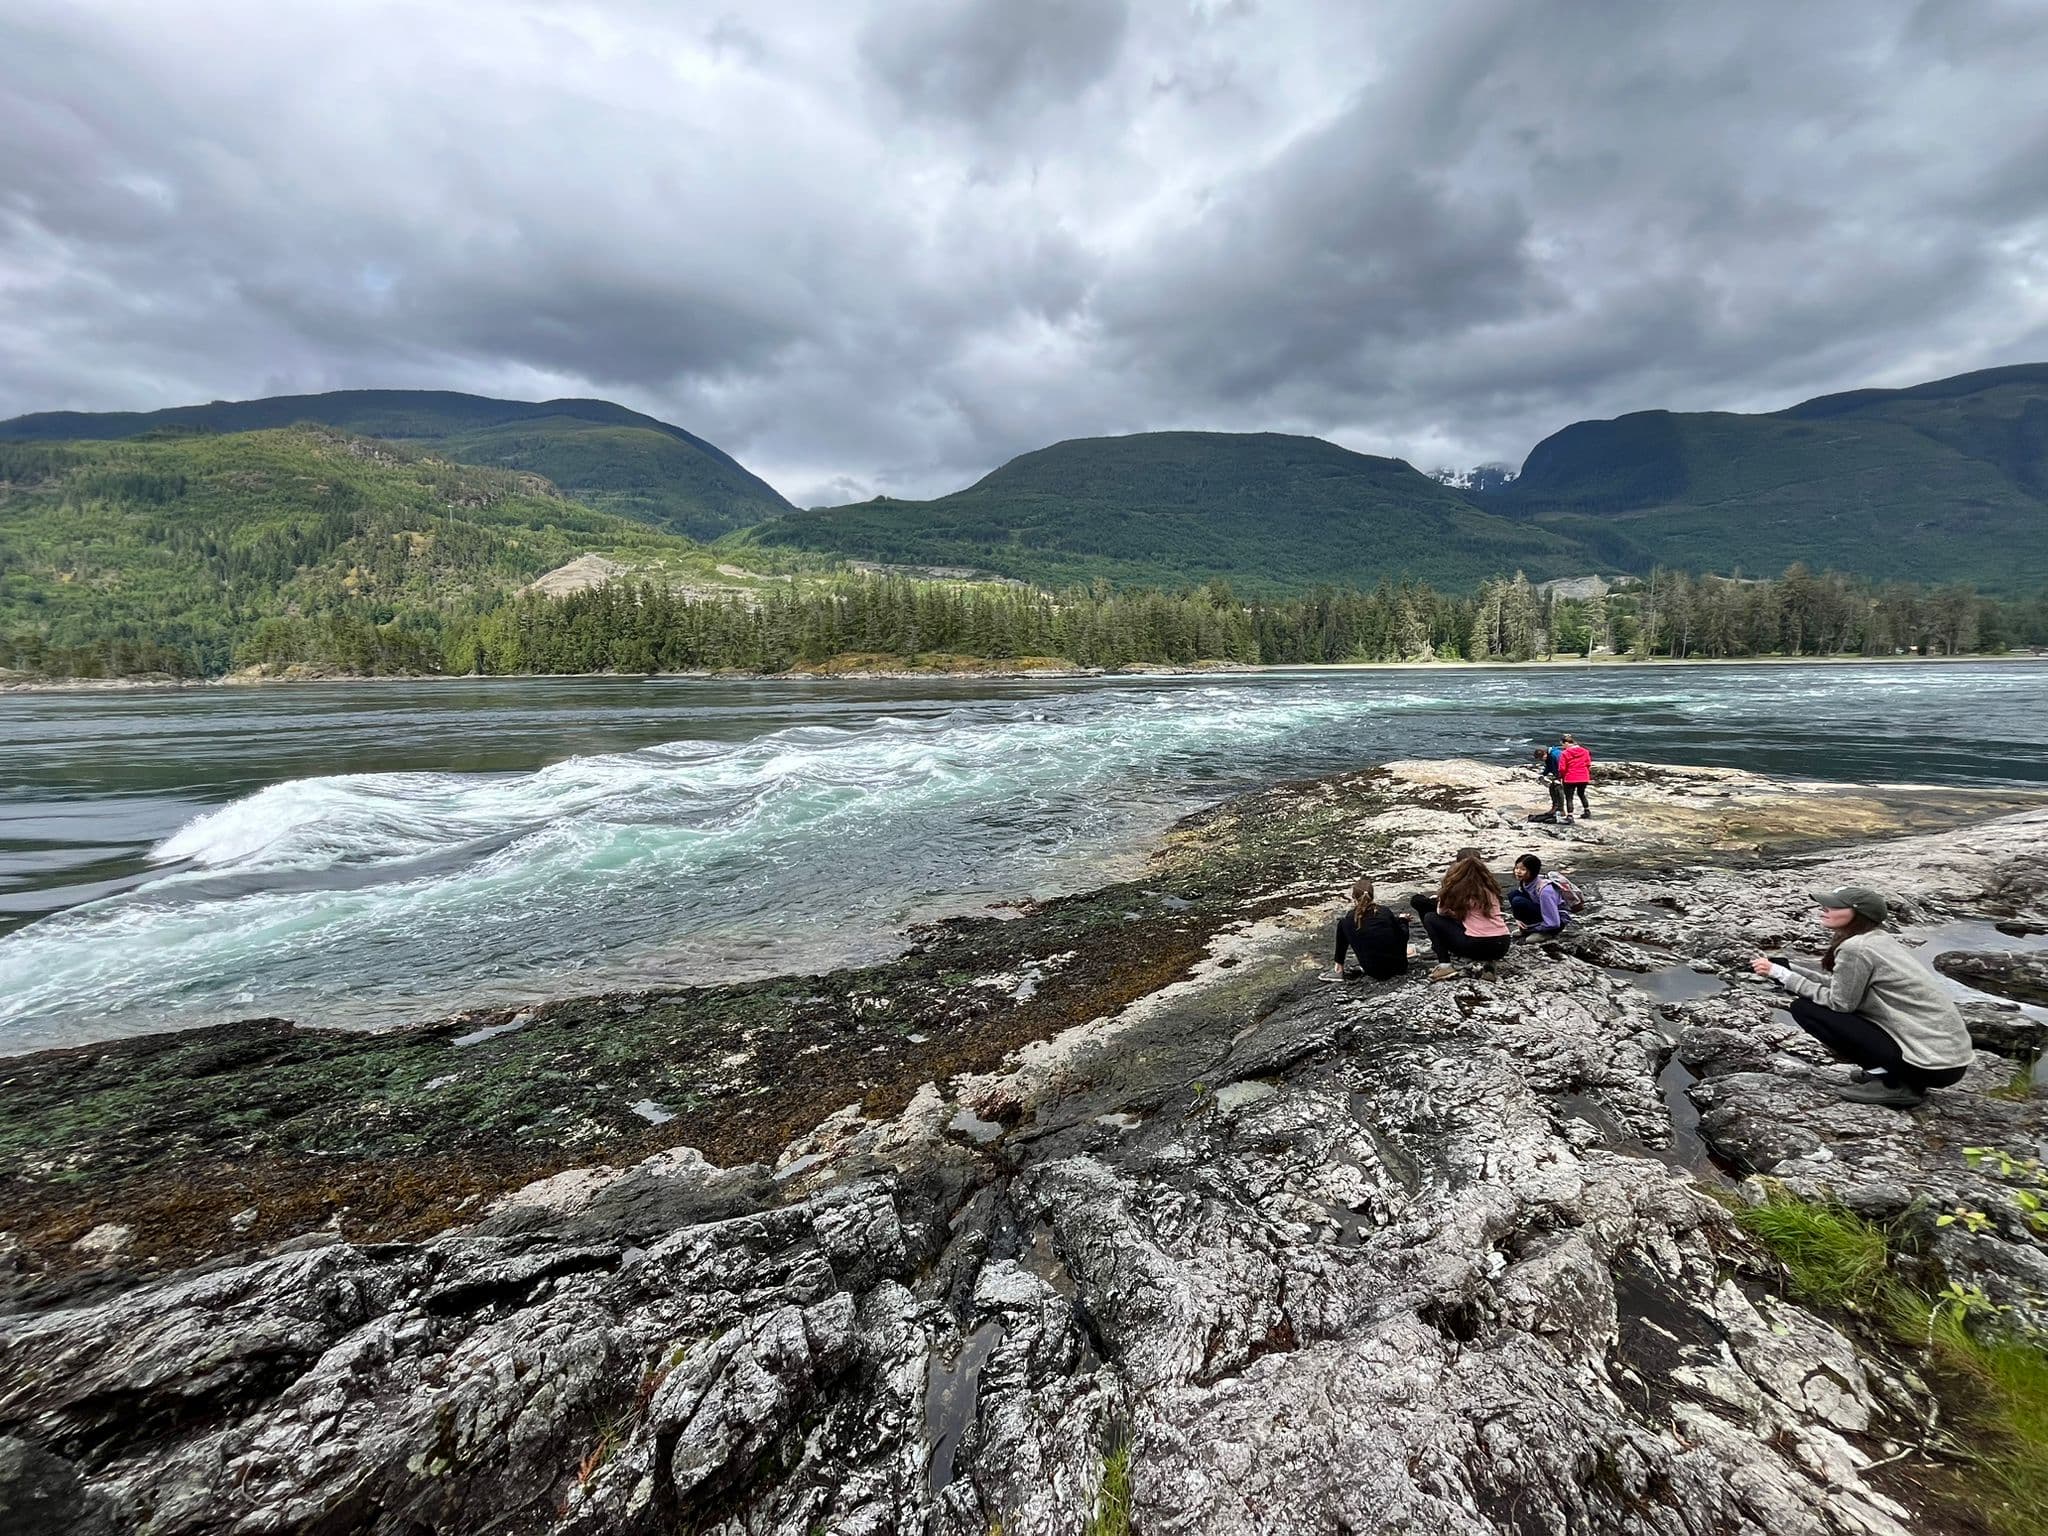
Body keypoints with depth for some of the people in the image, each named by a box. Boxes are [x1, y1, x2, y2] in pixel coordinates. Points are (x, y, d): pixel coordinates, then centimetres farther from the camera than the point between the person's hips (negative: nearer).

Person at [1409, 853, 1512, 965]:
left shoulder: (1457, 887, -3)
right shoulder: (1490, 885, 12)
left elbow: (1441, 911, 8)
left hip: (1477, 946, -6)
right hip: (1502, 947, 6)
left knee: (1430, 918, 10)